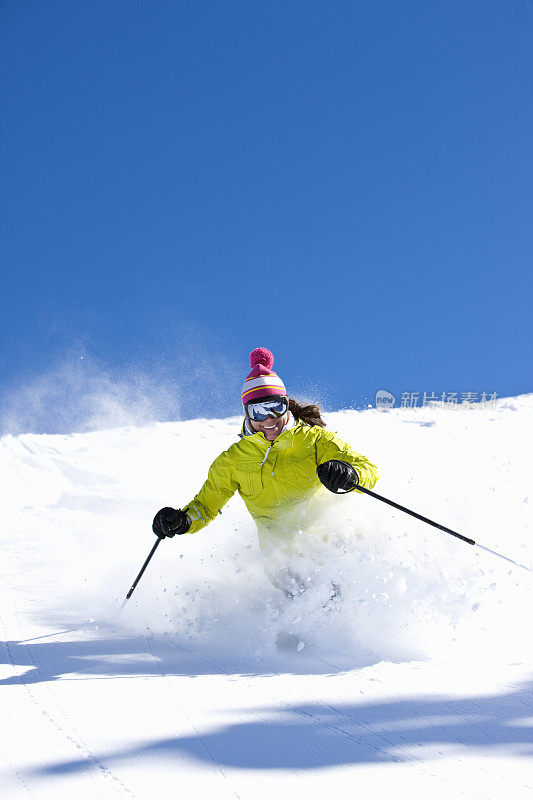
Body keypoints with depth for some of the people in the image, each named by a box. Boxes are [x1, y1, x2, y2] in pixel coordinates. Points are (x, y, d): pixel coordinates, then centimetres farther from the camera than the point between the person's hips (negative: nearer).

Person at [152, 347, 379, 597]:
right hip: (280, 550, 1)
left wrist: (348, 475, -32)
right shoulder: (233, 461, 3)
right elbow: (206, 505, 13)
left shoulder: (314, 440, -4)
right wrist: (182, 520, -10)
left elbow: (369, 470, -8)